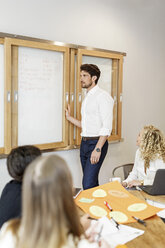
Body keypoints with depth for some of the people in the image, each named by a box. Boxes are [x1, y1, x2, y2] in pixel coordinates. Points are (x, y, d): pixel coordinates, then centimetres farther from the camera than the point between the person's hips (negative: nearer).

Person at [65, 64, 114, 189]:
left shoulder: (103, 96, -9)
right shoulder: (87, 98, 17)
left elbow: (107, 126, -17)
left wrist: (98, 149, -23)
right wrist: (69, 117, 17)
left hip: (97, 142, -8)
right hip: (84, 143, 8)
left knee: (88, 184, -12)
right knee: (92, 183, 13)